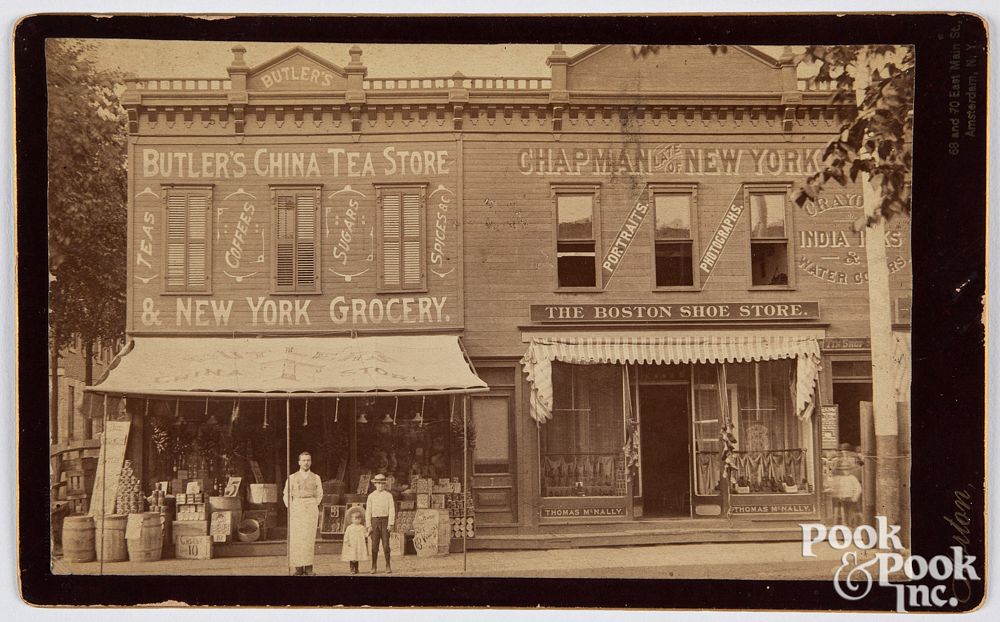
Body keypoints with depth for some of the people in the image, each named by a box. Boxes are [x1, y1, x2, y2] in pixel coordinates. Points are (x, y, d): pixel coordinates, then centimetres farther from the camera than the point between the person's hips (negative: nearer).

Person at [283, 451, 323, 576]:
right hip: (296, 508, 0)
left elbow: (319, 495, 19)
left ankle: (308, 567, -7)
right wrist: (291, 509, 5)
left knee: (309, 538, -8)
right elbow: (287, 495, 13)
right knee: (295, 538, -7)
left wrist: (313, 507, 11)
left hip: (311, 508, 0)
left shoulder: (316, 478, 9)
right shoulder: (292, 478, 8)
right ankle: (298, 568, -6)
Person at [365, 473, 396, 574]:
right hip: (374, 521, 1)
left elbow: (392, 510, -2)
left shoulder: (388, 495, 3)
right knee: (374, 545, -1)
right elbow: (368, 511, 6)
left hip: (385, 521, -1)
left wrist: (390, 524, -11)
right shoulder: (371, 496, 7)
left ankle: (388, 567, -1)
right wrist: (369, 526, -2)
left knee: (386, 544, -6)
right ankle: (374, 567, 4)